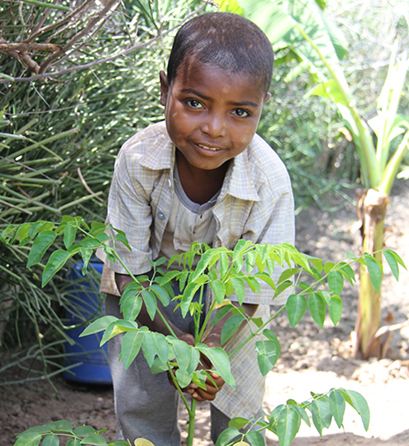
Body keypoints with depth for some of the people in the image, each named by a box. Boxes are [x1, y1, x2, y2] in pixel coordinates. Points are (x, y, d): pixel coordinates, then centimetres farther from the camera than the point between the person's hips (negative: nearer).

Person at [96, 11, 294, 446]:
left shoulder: (270, 183, -31)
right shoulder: (137, 158, -30)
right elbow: (129, 266, -20)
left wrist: (213, 343, -35)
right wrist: (172, 340, -31)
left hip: (225, 298, 0)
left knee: (237, 403, 2)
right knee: (140, 403, -4)